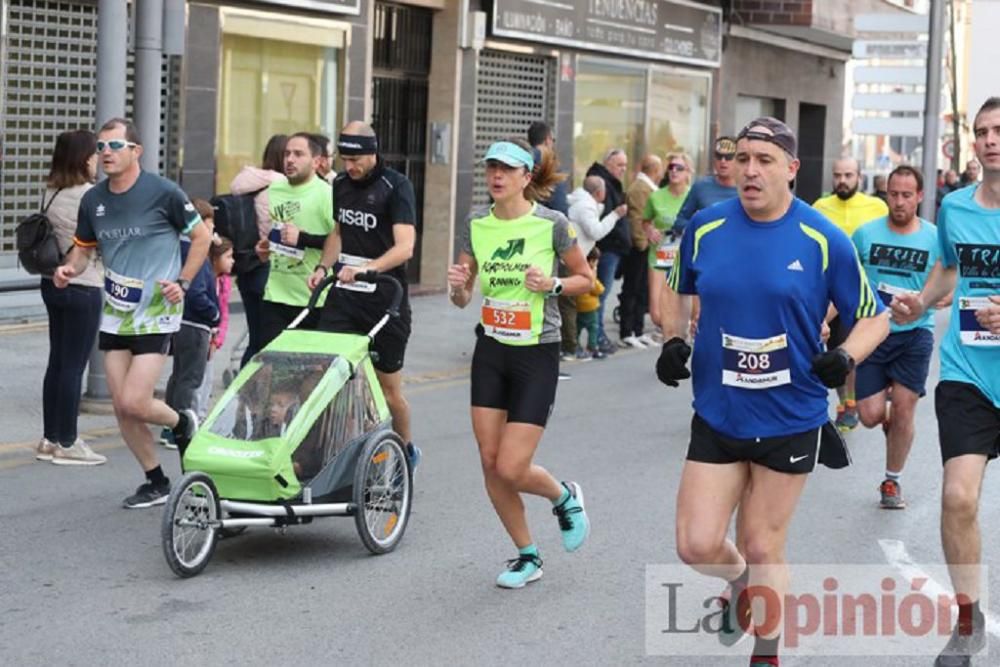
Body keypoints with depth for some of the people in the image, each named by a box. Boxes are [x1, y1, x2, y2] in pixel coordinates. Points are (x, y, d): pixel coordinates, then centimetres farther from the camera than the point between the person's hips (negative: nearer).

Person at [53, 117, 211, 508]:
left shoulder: (163, 193, -11)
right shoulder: (93, 200, 3)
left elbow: (201, 236, 0)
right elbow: (83, 248, 15)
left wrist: (182, 282, -9)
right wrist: (70, 269, -7)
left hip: (156, 314, -6)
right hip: (115, 315, 6)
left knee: (134, 403, -14)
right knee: (121, 407, 4)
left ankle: (183, 424, 19)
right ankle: (155, 482, 21)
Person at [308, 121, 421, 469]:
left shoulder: (396, 186, -11)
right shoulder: (340, 184, 9)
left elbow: (404, 247, -21)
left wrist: (366, 268, -36)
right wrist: (323, 266, 5)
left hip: (385, 301, -5)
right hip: (343, 296, 5)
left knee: (389, 390, 7)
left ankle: (407, 450, 31)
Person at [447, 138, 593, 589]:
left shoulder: (552, 224, -11)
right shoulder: (476, 224, 2)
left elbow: (586, 280, 2)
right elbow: (462, 300, 7)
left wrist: (552, 284, -17)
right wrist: (458, 286, -15)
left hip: (537, 354, -5)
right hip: (491, 351, 5)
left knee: (511, 469, -10)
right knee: (490, 463, 3)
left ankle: (564, 497, 24)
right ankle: (527, 557, 21)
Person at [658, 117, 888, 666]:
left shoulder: (824, 241, -10)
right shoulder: (705, 227, -3)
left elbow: (873, 317, -1)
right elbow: (678, 290, 16)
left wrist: (845, 357, -20)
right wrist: (673, 340, -1)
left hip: (790, 420, -2)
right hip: (717, 415, 2)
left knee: (763, 551, 8)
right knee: (697, 546, -2)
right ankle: (742, 581, 34)